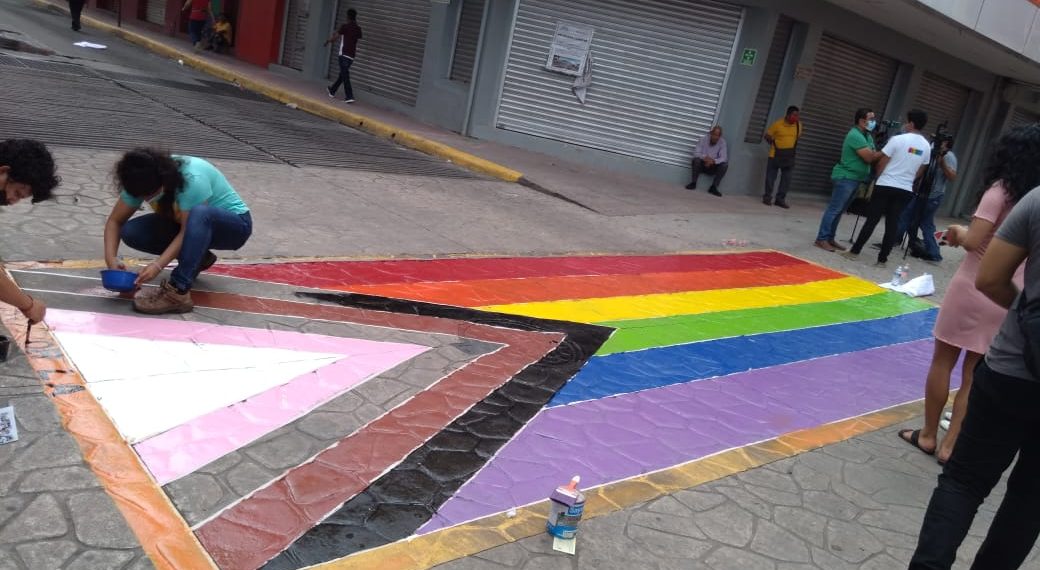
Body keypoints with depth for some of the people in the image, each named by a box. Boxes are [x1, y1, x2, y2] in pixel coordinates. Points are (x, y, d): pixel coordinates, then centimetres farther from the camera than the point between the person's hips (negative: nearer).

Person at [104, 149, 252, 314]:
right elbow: (115, 221, -9)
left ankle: (178, 292, -41)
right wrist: (111, 258, -25)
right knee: (131, 232, -15)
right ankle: (196, 258, 2)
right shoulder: (142, 183, -14)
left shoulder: (193, 179, -32)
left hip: (234, 224, -6)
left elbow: (188, 230, -32)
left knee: (199, 214, -41)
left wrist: (157, 265, -39)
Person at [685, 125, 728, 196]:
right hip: (702, 164, -1)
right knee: (697, 160, -32)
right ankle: (693, 183, -22)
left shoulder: (722, 142, -9)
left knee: (724, 165, -25)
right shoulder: (703, 139, -11)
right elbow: (696, 153, -14)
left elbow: (723, 158, -16)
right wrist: (704, 157, -35)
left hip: (713, 166, 1)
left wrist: (713, 161, -36)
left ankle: (713, 187, -24)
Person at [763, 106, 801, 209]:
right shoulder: (778, 124, -14)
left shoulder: (798, 125, -2)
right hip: (775, 155, -3)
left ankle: (780, 199, 11)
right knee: (771, 177, 4)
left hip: (789, 156, 3)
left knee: (786, 178, 2)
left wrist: (792, 147, 9)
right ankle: (767, 197, 17)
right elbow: (767, 136, -3)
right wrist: (774, 144, -6)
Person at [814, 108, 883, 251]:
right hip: (846, 177, -10)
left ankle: (830, 238, 14)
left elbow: (873, 155, 10)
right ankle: (821, 239, -8)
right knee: (834, 209, -9)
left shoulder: (867, 136, 15)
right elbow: (869, 157, -21)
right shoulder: (855, 135, -16)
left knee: (840, 210, 10)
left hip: (855, 178, 10)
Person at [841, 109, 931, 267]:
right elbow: (920, 172, 15)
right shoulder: (926, 146, 6)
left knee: (872, 220, 2)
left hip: (885, 186, -3)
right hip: (905, 190, 4)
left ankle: (855, 251, 8)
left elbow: (881, 163, -5)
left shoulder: (898, 139, -10)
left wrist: (877, 178, 13)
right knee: (893, 224, 6)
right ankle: (882, 258, 7)